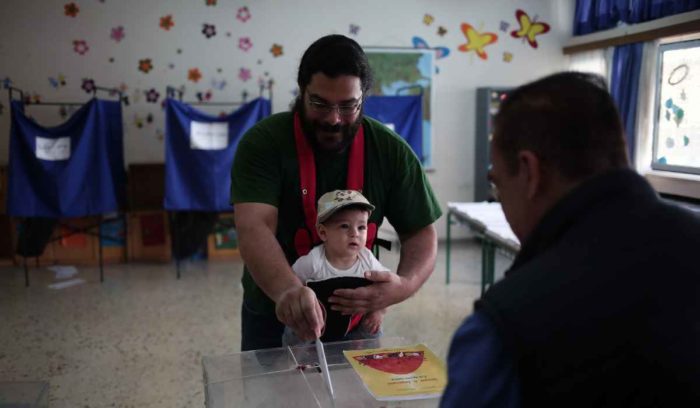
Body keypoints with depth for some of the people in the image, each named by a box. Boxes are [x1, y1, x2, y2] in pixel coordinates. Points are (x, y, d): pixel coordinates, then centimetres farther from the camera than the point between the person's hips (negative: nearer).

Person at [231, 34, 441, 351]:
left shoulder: (390, 151, -11)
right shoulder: (263, 142, -18)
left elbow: (422, 234, -6)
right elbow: (253, 229, -31)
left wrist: (403, 286, -28)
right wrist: (288, 290, -51)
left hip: (356, 317, 2)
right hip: (274, 318, -1)